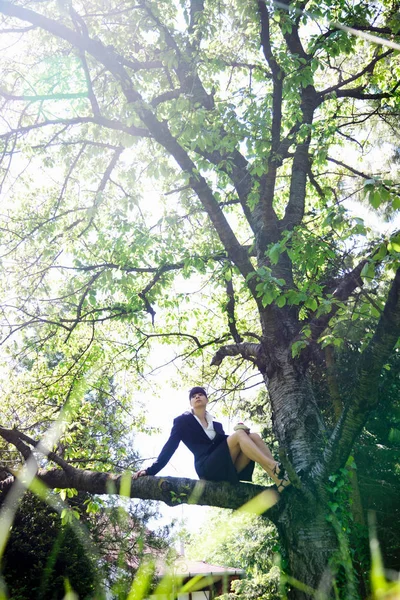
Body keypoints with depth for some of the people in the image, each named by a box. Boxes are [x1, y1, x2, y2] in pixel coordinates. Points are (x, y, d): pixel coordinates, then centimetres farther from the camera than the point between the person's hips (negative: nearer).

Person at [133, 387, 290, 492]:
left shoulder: (216, 425, 28)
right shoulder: (183, 421, 13)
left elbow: (227, 443, 17)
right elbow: (170, 447, 4)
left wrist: (241, 432, -2)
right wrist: (151, 470, -8)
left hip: (228, 468, 6)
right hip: (208, 467, -5)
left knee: (253, 436, -19)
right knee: (239, 434, -25)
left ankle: (279, 480, -31)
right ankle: (275, 468, -34)